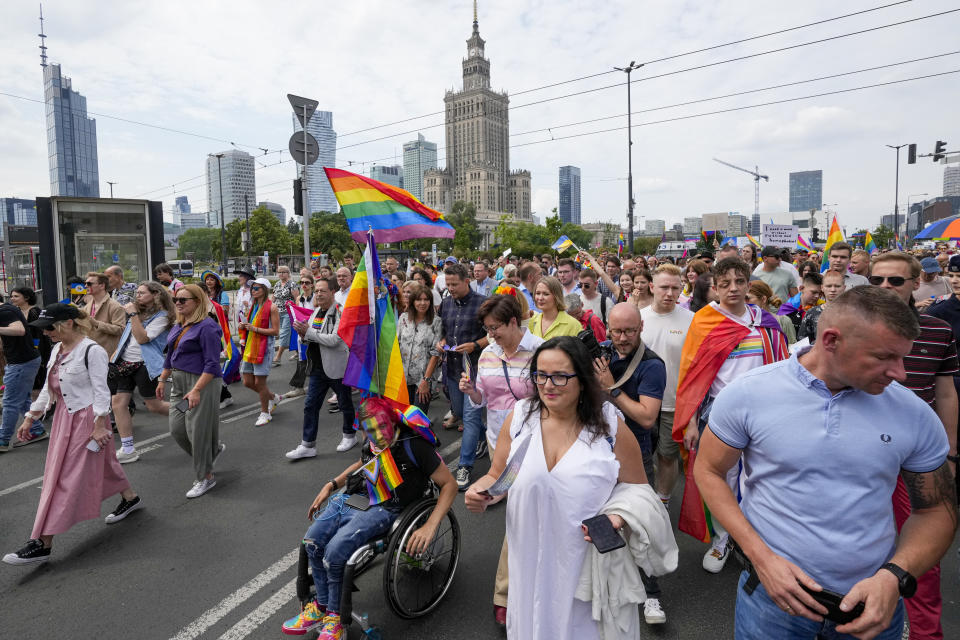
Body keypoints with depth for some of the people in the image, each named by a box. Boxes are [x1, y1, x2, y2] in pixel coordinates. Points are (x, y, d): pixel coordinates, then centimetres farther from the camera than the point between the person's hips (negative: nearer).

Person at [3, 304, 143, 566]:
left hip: (85, 420, -9)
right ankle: (130, 498, 37)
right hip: (64, 418, 9)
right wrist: (30, 418, 17)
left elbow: (101, 391, -18)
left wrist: (99, 425, -20)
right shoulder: (57, 350, 9)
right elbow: (48, 388, 18)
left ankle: (43, 543, 2)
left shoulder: (92, 351, -17)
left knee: (66, 478, -4)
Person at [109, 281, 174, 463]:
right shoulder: (138, 312, 14)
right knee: (118, 403, 1)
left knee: (154, 405, -1)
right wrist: (116, 353, 18)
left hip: (144, 365, -7)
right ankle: (128, 450, 8)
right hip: (124, 363, 8)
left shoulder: (161, 316, -9)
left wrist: (133, 314, -17)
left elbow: (142, 338, -19)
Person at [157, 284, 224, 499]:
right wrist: (163, 379, 20)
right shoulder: (178, 325, 12)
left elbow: (212, 364, -20)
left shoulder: (206, 326, -16)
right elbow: (170, 354, 23)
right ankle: (214, 449, 34)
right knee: (177, 429, 9)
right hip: (179, 382, 9)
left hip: (201, 383, -9)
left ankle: (206, 477, 16)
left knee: (197, 430, -1)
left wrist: (196, 390, -25)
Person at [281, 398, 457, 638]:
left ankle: (335, 619, 3)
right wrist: (331, 485, 19)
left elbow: (449, 485, -14)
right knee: (312, 541, -12)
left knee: (335, 552, -23)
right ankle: (322, 605, 11)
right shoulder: (370, 442, 3)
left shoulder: (414, 445, -17)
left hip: (384, 508, -6)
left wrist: (430, 527, -23)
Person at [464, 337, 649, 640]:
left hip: (589, 563, -2)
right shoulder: (519, 417, -5)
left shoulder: (610, 426, -10)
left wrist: (617, 518, -17)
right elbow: (496, 476, 5)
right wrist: (481, 494, -15)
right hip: (531, 560, 2)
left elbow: (637, 489, 1)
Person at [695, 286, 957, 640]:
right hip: (774, 588, -2)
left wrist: (895, 577, -15)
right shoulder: (747, 394, -15)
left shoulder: (914, 414, -8)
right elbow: (708, 471, -7)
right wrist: (761, 557, -15)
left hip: (873, 601, 3)